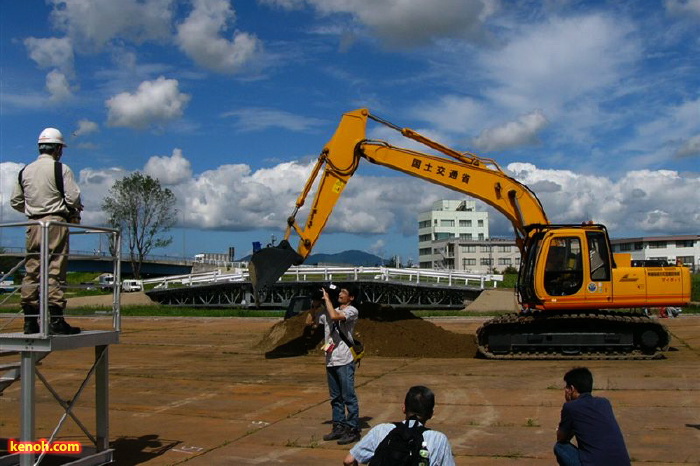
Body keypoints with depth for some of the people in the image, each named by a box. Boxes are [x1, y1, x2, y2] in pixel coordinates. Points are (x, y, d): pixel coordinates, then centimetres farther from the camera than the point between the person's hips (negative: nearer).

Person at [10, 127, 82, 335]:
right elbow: (73, 198, -10)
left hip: (33, 224, 6)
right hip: (55, 223, -5)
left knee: (31, 271, 8)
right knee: (55, 271, -6)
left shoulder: (25, 171, 13)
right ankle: (56, 321, -7)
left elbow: (15, 201, 15)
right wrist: (74, 208, 10)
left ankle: (30, 321, 9)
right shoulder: (61, 169, -5)